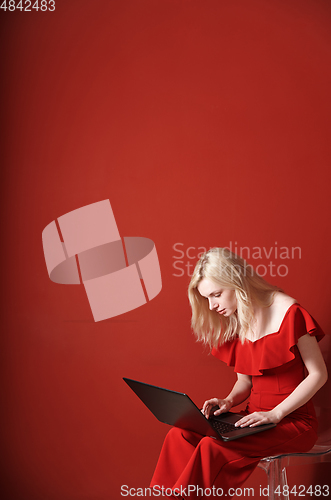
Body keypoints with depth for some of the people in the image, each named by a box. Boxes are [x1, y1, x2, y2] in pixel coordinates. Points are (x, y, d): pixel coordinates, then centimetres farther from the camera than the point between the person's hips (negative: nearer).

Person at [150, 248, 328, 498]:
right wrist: (229, 401, -6)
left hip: (293, 421, -6)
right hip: (254, 419, 6)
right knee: (179, 436, -16)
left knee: (213, 447, -29)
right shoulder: (234, 324, 8)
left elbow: (319, 374, -11)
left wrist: (275, 414, -17)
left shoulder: (288, 312, -12)